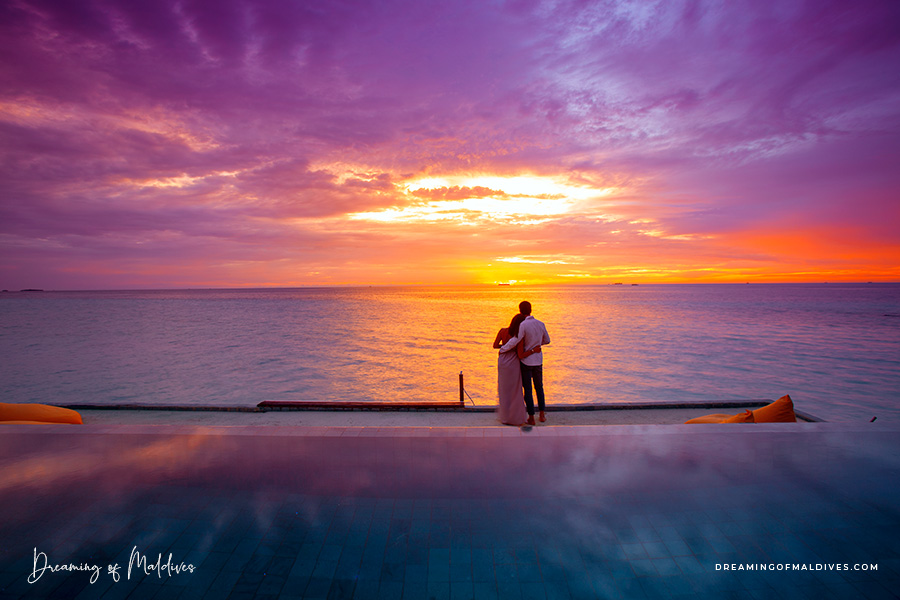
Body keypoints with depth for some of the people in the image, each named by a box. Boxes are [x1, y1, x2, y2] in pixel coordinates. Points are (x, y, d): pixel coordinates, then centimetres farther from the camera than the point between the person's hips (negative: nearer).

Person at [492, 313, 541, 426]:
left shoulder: (502, 331, -7)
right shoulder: (519, 337, -18)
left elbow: (495, 345, -2)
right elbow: (520, 356, -17)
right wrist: (534, 350, -9)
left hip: (502, 363, 5)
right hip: (513, 364, -5)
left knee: (504, 389, 17)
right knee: (515, 391, 8)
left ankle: (504, 416, 26)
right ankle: (515, 418, 14)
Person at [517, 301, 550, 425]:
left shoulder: (523, 325, -17)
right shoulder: (541, 324, 0)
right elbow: (547, 340, 12)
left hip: (525, 360, -5)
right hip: (538, 360, 5)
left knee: (527, 390, 5)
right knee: (539, 388, 19)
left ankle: (531, 417, 11)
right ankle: (541, 415, 25)